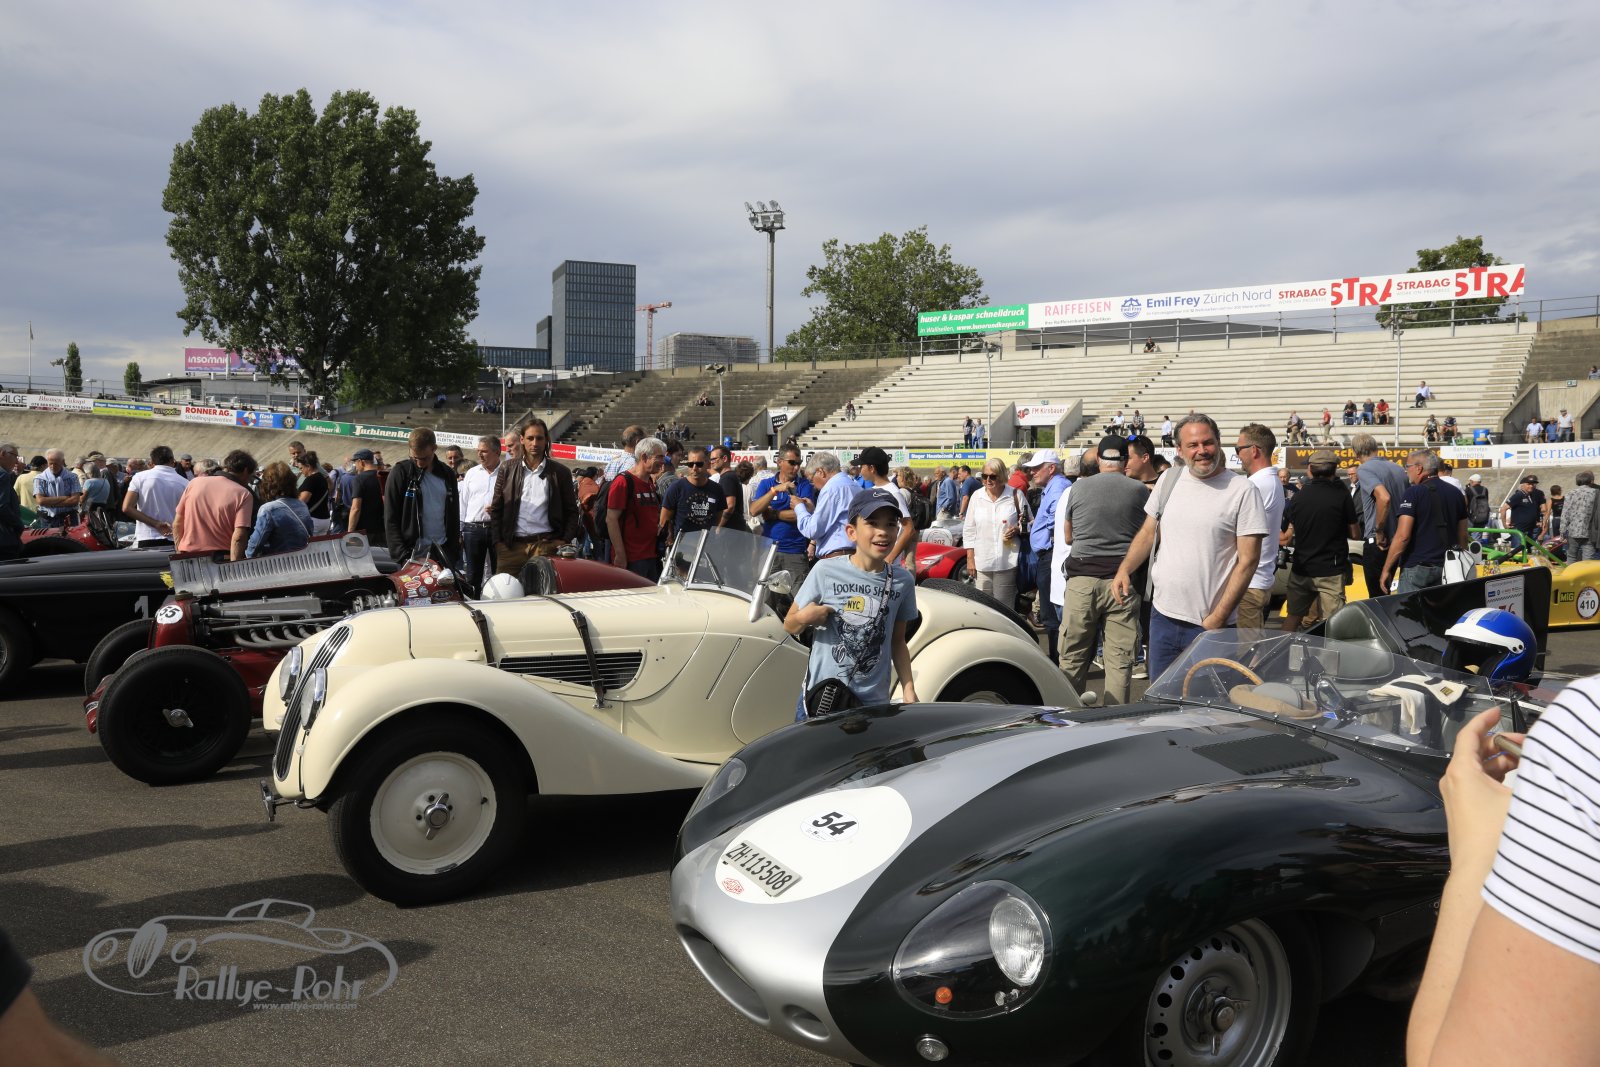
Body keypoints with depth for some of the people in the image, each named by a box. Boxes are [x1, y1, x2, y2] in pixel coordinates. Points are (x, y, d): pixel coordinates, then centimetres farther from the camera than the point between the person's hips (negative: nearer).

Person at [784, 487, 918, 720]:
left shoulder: (903, 581, 0)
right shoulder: (826, 571, -9)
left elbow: (898, 642, 10)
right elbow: (790, 626, 0)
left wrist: (908, 689, 2)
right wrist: (804, 618, -21)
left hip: (874, 703, 2)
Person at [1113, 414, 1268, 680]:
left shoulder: (1242, 491, -9)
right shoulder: (1169, 479, 7)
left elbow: (1248, 559, -10)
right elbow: (1148, 533, 16)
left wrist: (1218, 618, -14)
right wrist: (1124, 570, -1)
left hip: (1208, 624, -5)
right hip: (1162, 615, 5)